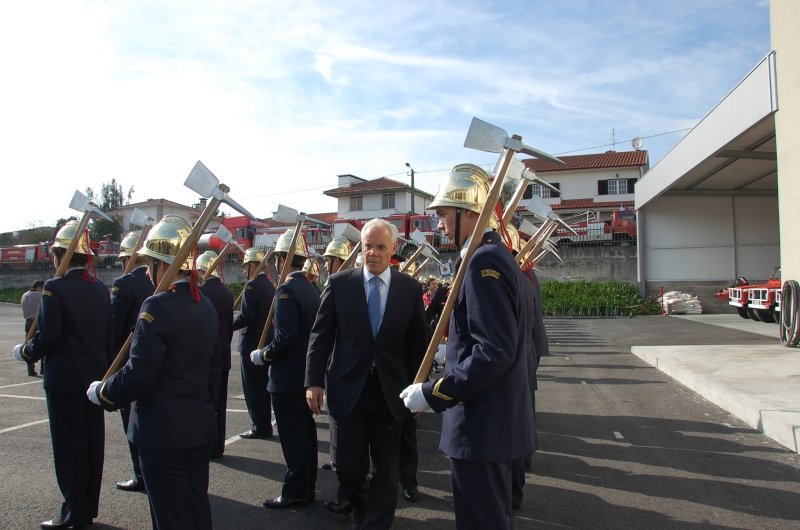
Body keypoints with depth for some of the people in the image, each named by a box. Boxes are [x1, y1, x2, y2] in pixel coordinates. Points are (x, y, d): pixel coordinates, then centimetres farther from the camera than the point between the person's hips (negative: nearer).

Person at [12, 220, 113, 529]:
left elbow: (49, 337, -18)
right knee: (92, 443, 13)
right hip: (94, 377, 6)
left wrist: (25, 352, 2)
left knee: (69, 446, 3)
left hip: (64, 380, -6)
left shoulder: (55, 288, -13)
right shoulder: (101, 289, 6)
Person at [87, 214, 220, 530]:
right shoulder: (205, 306, 6)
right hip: (199, 428, 8)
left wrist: (100, 393, -3)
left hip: (163, 434, -7)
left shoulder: (158, 306, -19)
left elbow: (137, 375, -20)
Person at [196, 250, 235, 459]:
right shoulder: (227, 292, 6)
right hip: (224, 354, 7)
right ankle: (218, 446, 23)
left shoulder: (201, 291, -15)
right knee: (220, 401, 13)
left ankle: (209, 447, 9)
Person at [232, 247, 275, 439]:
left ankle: (259, 428, 5)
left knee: (253, 387, 0)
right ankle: (265, 425, 23)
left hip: (252, 344, -9)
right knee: (263, 385, 15)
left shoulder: (252, 285, -16)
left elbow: (246, 316, -22)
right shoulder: (270, 286, 10)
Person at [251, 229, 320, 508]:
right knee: (305, 430, 17)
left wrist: (263, 355, -10)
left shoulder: (286, 290, -18)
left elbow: (285, 336, -25)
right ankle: (307, 487, 29)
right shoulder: (311, 288, 8)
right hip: (307, 372, 9)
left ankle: (295, 493, 11)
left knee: (292, 435, 0)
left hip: (287, 377, -9)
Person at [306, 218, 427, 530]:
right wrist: (314, 381, -5)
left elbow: (417, 343, 4)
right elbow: (320, 335, 0)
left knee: (386, 467, 9)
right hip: (347, 389, 0)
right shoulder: (339, 283, -2)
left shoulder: (410, 288, -1)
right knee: (347, 465, 10)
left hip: (390, 392, 0)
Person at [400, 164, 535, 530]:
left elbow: (494, 352, -27)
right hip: (495, 418, 10)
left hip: (481, 424, -10)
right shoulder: (495, 255, 12)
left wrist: (432, 393, -20)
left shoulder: (483, 261, -20)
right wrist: (453, 349, 17)